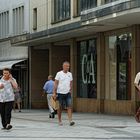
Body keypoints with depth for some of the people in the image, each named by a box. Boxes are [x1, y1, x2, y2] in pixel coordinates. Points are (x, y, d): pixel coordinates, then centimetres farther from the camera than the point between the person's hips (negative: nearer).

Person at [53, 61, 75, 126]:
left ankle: (70, 121, -15)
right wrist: (54, 93, -11)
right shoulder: (59, 74, -5)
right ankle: (59, 120, 18)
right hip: (60, 93, -3)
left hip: (68, 93, 3)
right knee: (60, 108, 6)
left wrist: (70, 91, 11)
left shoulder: (70, 74, 8)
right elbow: (56, 83, -7)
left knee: (69, 106, -9)